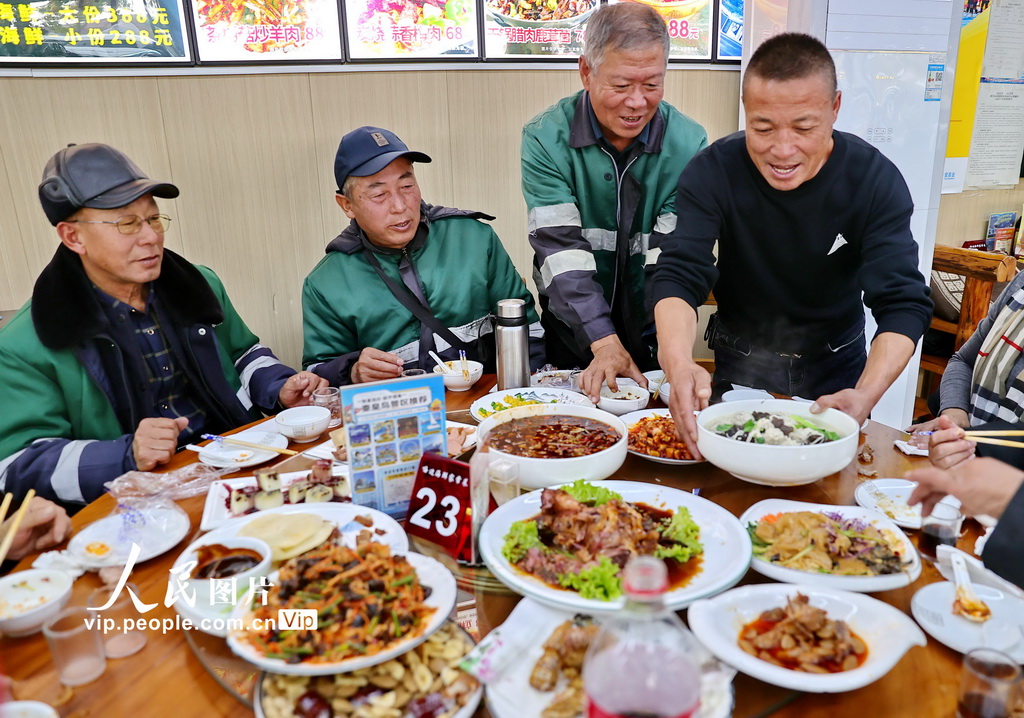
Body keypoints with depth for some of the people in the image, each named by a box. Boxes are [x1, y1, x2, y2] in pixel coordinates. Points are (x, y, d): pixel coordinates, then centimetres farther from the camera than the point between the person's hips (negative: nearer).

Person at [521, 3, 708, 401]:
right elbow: (561, 249, -21)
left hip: (651, 327, 1)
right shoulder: (546, 138, -15)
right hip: (572, 327, 0)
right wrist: (604, 342, -29)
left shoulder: (688, 144, -13)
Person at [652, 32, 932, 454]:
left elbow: (903, 302, -26)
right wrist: (678, 363, -53)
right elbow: (679, 277, -31)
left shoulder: (876, 181, -20)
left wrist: (867, 394, -46)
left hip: (835, 363, 1)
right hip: (739, 362, -1)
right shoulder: (712, 172, -22)